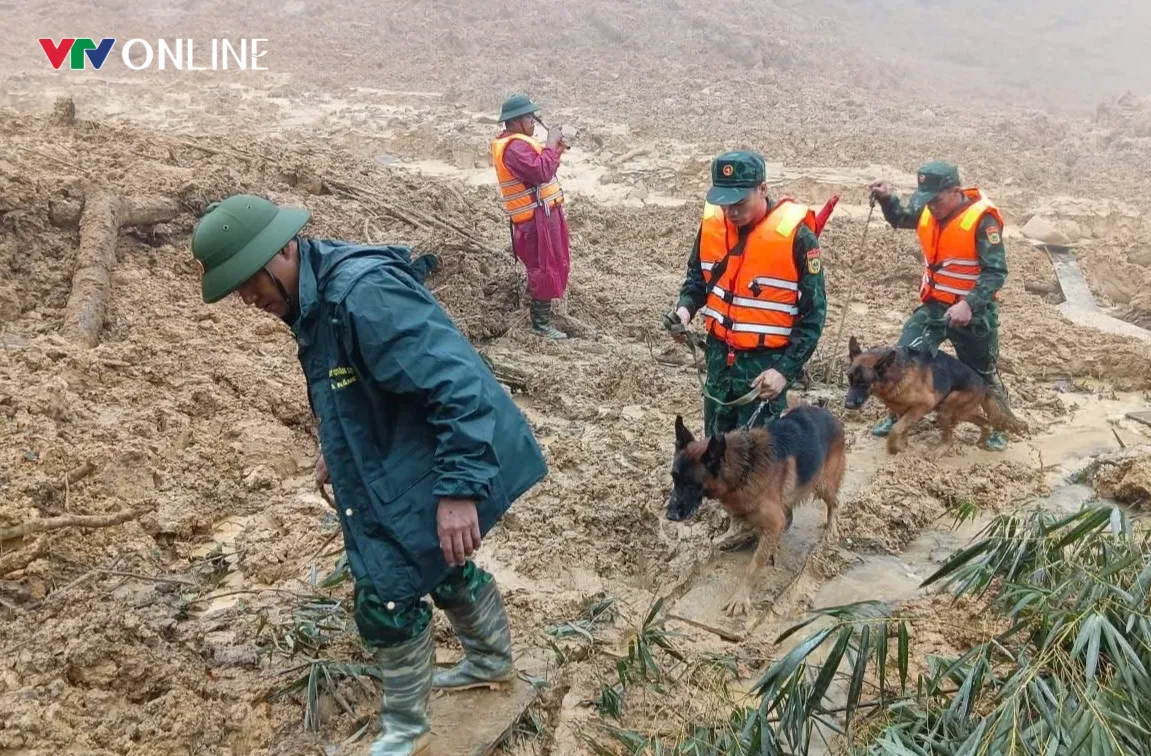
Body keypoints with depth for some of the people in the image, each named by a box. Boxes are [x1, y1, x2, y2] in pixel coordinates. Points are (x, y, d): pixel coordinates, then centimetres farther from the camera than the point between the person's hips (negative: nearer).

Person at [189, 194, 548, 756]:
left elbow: (457, 384, -33)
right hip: (402, 467, 10)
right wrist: (335, 449, 25)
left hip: (442, 474, -10)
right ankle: (493, 661, 52)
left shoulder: (364, 294, -30)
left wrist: (459, 488, -34)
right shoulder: (313, 297, 3)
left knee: (386, 598, -1)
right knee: (443, 567, 27)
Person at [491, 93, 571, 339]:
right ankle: (541, 324, 2)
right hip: (537, 217, -11)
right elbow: (541, 172, -32)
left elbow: (540, 169, 19)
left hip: (543, 213, 11)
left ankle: (538, 301, 41)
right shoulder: (514, 147, -20)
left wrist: (556, 151, 4)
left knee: (553, 264, 24)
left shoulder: (518, 142, 15)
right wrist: (551, 144, -21)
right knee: (547, 268, -5)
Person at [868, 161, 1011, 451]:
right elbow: (900, 219, 19)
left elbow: (996, 272, -23)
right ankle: (898, 414, 19)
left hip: (973, 311, -5)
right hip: (933, 305, 5)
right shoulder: (928, 211, -3)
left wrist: (969, 304, -34)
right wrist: (887, 198, -3)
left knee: (982, 373, 12)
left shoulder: (982, 219, -22)